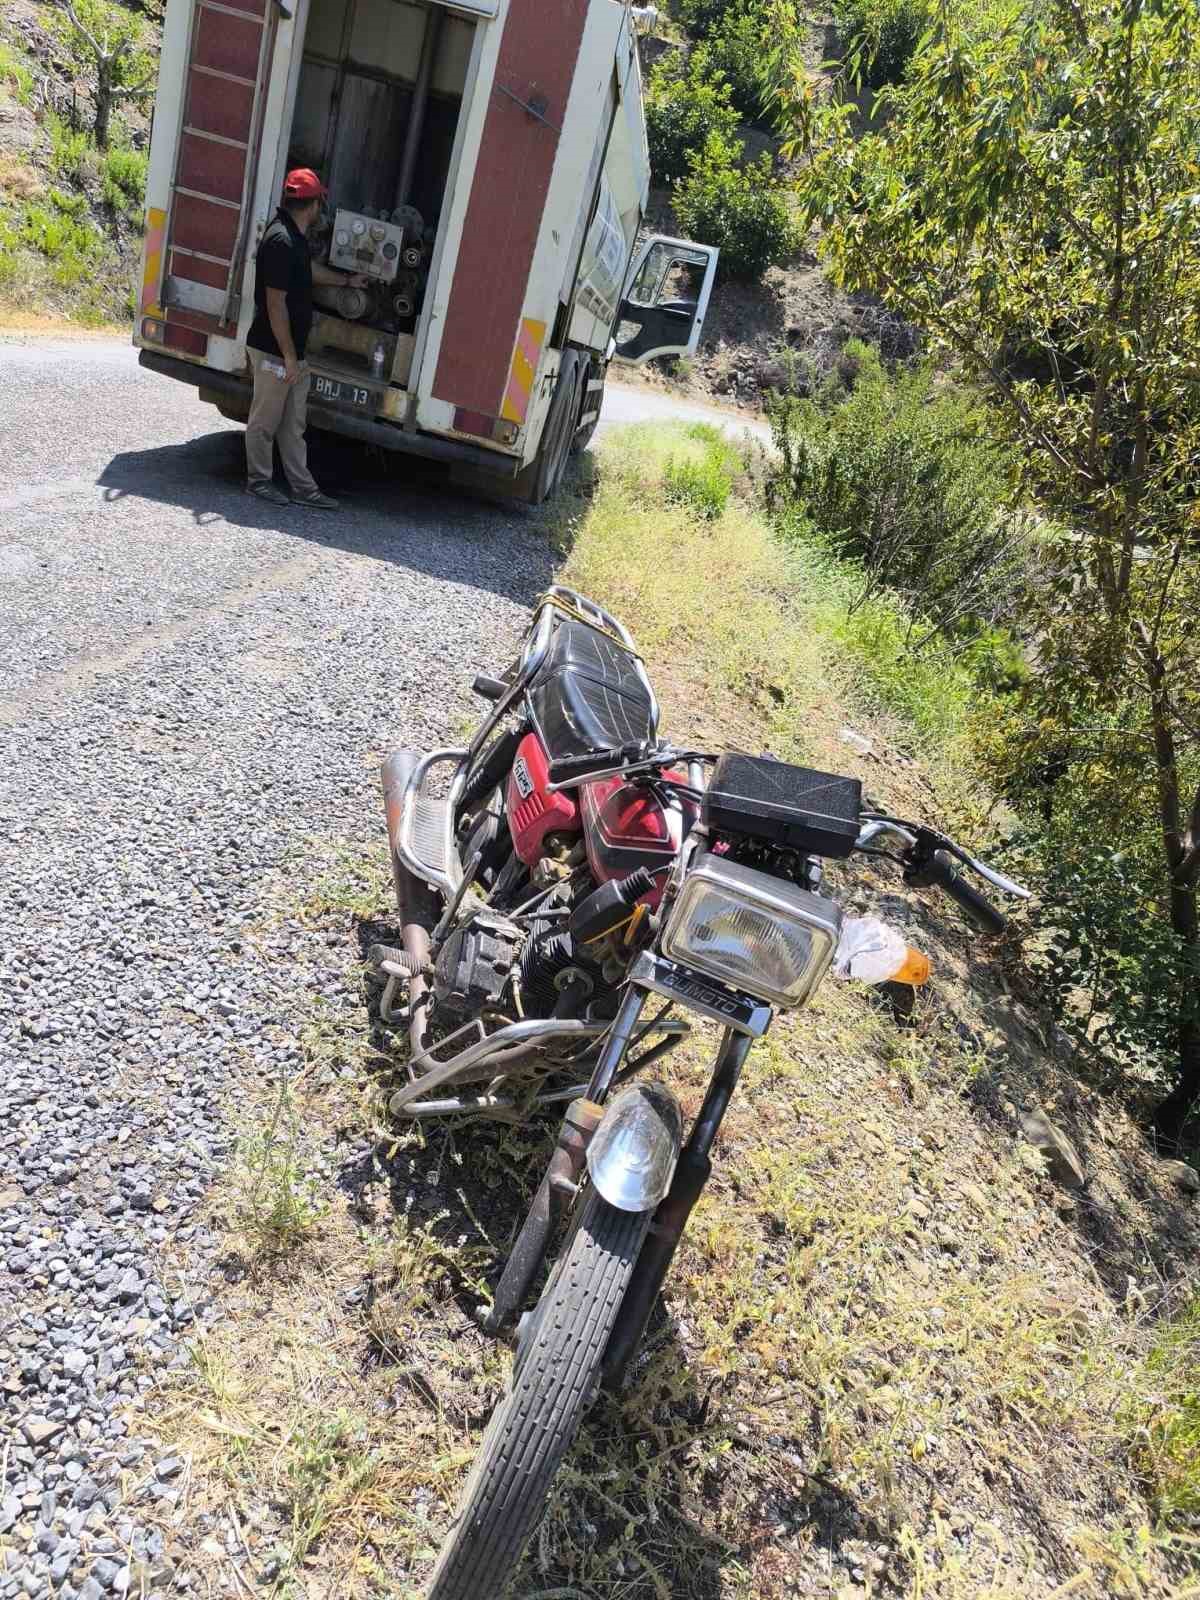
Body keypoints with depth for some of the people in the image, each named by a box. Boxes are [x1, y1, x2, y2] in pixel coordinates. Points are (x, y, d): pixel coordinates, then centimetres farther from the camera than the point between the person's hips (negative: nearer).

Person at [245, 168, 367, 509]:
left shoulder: (293, 236, 9)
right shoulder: (281, 241, -20)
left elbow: (310, 269, 31)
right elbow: (275, 304, -22)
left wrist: (347, 280, 45)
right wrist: (289, 356, -21)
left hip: (292, 351, 10)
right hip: (274, 351, -10)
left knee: (293, 425, 12)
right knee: (265, 420, 5)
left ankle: (303, 488, 17)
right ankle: (259, 481, 18)